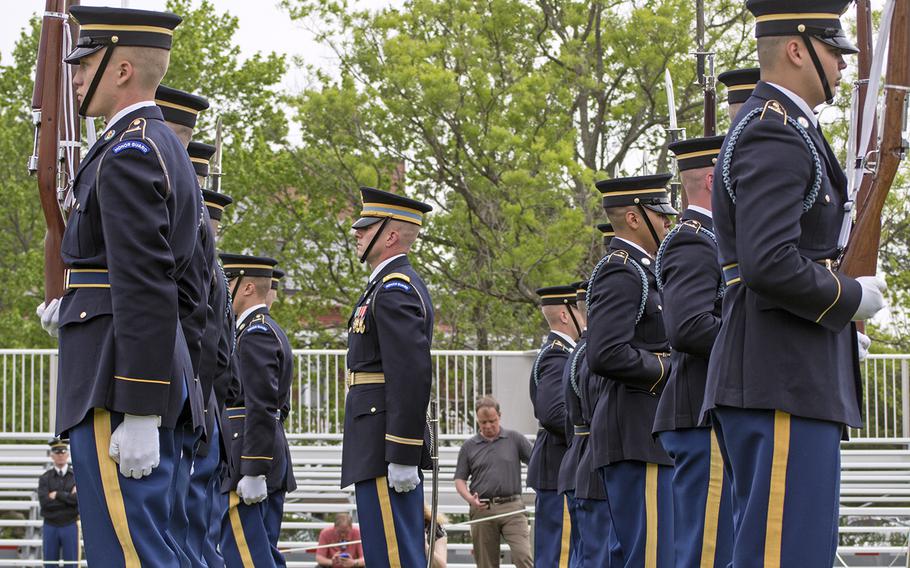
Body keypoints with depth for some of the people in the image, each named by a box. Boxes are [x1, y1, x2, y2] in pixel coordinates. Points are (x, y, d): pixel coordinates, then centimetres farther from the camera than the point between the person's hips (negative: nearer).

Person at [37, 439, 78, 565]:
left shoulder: (77, 476, 3)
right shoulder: (45, 478, 5)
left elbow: (80, 499, -13)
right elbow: (44, 502, -11)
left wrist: (57, 495, -10)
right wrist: (69, 497, -11)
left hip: (70, 526, -1)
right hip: (50, 527, 1)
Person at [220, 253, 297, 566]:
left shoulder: (255, 333, -12)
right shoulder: (271, 331, 20)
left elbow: (261, 408, -20)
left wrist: (253, 473, -22)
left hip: (246, 460, -11)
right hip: (273, 463, 11)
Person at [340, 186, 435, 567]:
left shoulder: (395, 289, -13)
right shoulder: (393, 285, 21)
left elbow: (413, 376, -22)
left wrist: (402, 457, -24)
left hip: (386, 450, -11)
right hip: (385, 450, 11)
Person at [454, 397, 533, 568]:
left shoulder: (515, 439, 8)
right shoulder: (469, 446, 11)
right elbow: (460, 479, 11)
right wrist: (469, 498, -9)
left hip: (512, 508, -2)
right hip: (482, 509, 2)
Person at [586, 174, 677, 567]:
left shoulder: (636, 271, 21)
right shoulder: (620, 273, -11)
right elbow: (605, 356, -23)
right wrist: (670, 369, -13)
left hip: (642, 432, 11)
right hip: (637, 435, -11)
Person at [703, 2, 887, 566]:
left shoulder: (779, 128, 21)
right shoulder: (777, 134, -13)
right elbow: (769, 264, -24)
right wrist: (853, 297, -10)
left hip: (789, 378, 11)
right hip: (784, 382, -11)